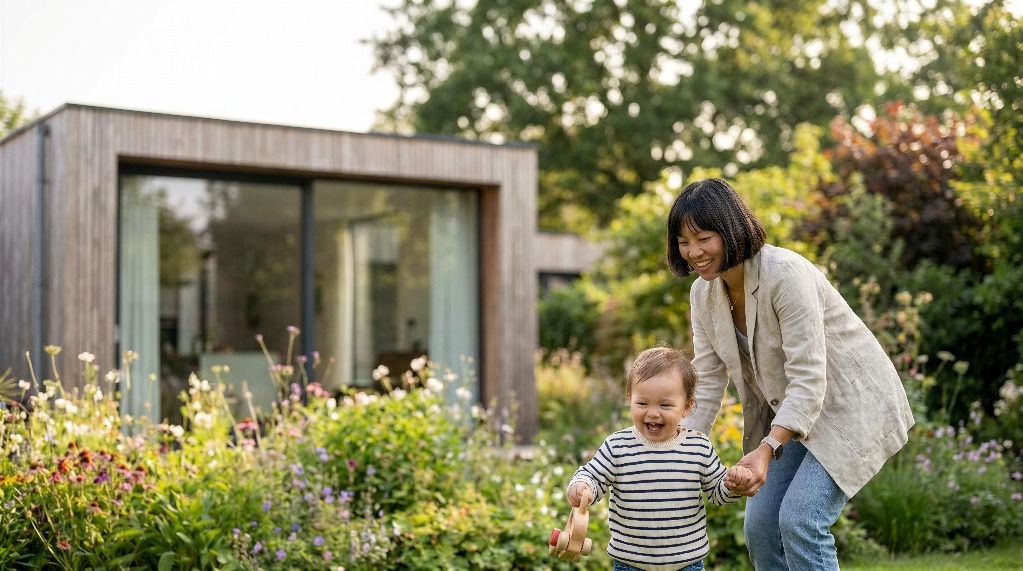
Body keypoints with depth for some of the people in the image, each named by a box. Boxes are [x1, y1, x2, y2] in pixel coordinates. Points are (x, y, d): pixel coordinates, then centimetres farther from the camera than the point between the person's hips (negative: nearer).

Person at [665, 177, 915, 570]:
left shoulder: (786, 275, -27)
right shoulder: (703, 293, -4)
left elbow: (808, 378, -29)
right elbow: (707, 383, -1)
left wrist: (766, 449, -40)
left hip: (850, 405, -7)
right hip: (791, 417, 8)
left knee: (799, 519, -20)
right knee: (759, 526, 2)